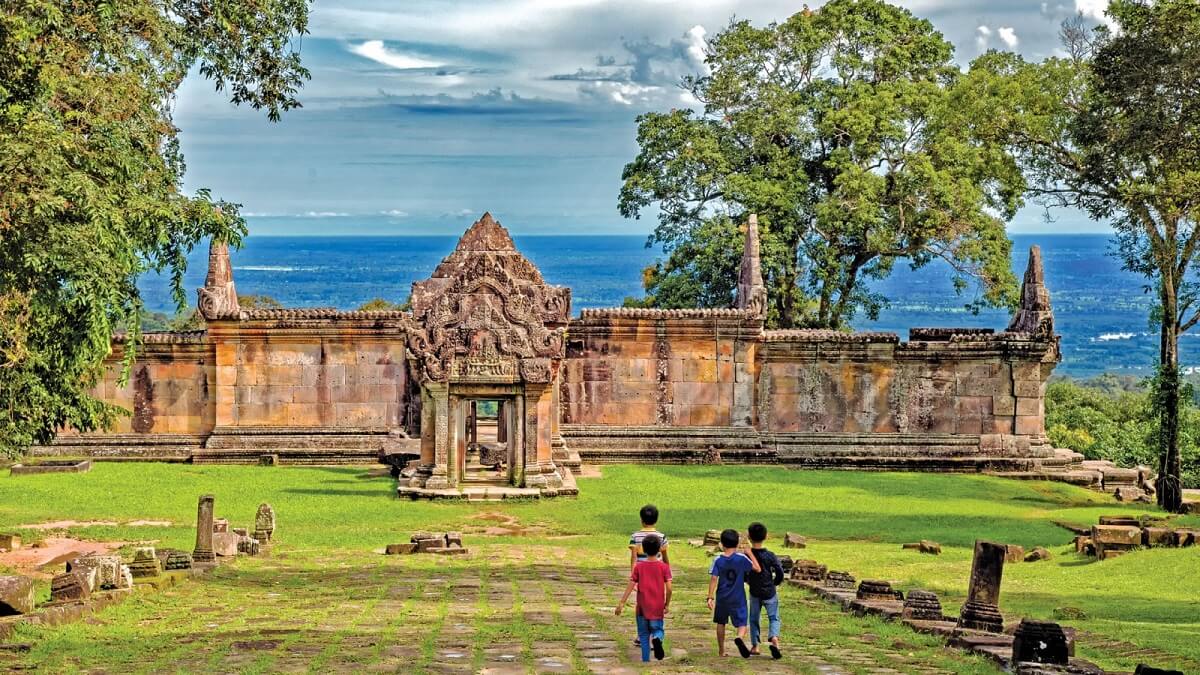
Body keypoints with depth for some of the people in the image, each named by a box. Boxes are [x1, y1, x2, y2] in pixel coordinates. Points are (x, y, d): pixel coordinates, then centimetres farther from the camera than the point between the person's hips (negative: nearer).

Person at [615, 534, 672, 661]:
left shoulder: (638, 566, -2)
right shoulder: (664, 566, -4)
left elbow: (631, 586, -6)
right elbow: (669, 588, -9)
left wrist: (621, 604, -2)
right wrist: (667, 604, 4)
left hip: (642, 607, 1)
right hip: (658, 608, -1)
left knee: (644, 634, 13)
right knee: (658, 630, 12)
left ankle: (646, 660, 8)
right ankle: (657, 638, -23)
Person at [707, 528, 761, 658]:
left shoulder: (718, 560, -5)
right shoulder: (741, 558, -9)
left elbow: (713, 579, -10)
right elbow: (757, 569, -7)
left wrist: (710, 597, -8)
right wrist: (749, 553, 3)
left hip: (722, 598, 2)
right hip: (738, 599, -2)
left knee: (721, 623, 20)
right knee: (742, 624, -1)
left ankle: (721, 651, 26)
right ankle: (740, 638, -34)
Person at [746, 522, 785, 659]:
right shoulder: (770, 556, -13)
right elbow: (780, 572, -11)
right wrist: (774, 583, 7)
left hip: (754, 593, 1)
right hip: (769, 592, -1)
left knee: (754, 618, 16)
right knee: (773, 618, 8)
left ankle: (755, 645, 17)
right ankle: (774, 638, -18)